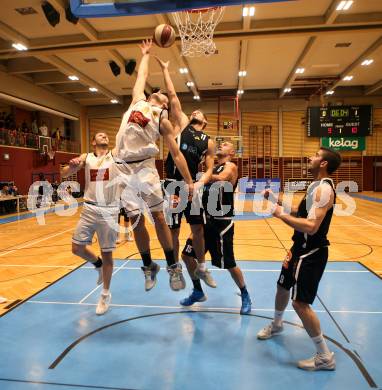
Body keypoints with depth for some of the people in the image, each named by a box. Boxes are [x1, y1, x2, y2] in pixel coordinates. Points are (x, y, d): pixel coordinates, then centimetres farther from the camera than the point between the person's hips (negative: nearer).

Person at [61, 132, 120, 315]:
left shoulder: (115, 155, 4)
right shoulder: (86, 157, 7)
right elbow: (63, 174, -2)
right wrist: (72, 166, -24)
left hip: (109, 211, -2)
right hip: (89, 209, 2)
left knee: (107, 253, 5)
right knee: (77, 248, 3)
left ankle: (106, 295, 24)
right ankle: (98, 264, 36)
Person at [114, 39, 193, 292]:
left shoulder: (163, 120, 9)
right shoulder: (138, 101, 19)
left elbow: (177, 154, 5)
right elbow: (143, 75, 36)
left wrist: (190, 182, 0)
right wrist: (146, 54, 50)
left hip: (145, 168, -3)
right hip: (124, 169, 4)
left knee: (159, 218, -3)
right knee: (136, 221, 6)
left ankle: (173, 266, 9)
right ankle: (149, 266, 20)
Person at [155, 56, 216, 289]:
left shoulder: (208, 142, 9)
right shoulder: (182, 124, 6)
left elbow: (209, 170, 4)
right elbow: (173, 96, 4)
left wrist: (198, 185, -13)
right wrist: (165, 69, 6)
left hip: (192, 186, 2)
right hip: (173, 185, -2)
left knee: (198, 228, 10)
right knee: (173, 231, 5)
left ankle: (202, 268, 29)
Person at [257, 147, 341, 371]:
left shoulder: (324, 189, -23)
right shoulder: (316, 186, 9)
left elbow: (311, 226, -33)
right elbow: (302, 214, 15)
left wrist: (281, 215, -25)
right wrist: (279, 202, 6)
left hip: (312, 253, -10)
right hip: (301, 248, 10)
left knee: (300, 302, -6)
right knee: (283, 286, 23)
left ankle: (325, 357, 11)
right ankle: (276, 325, 49)